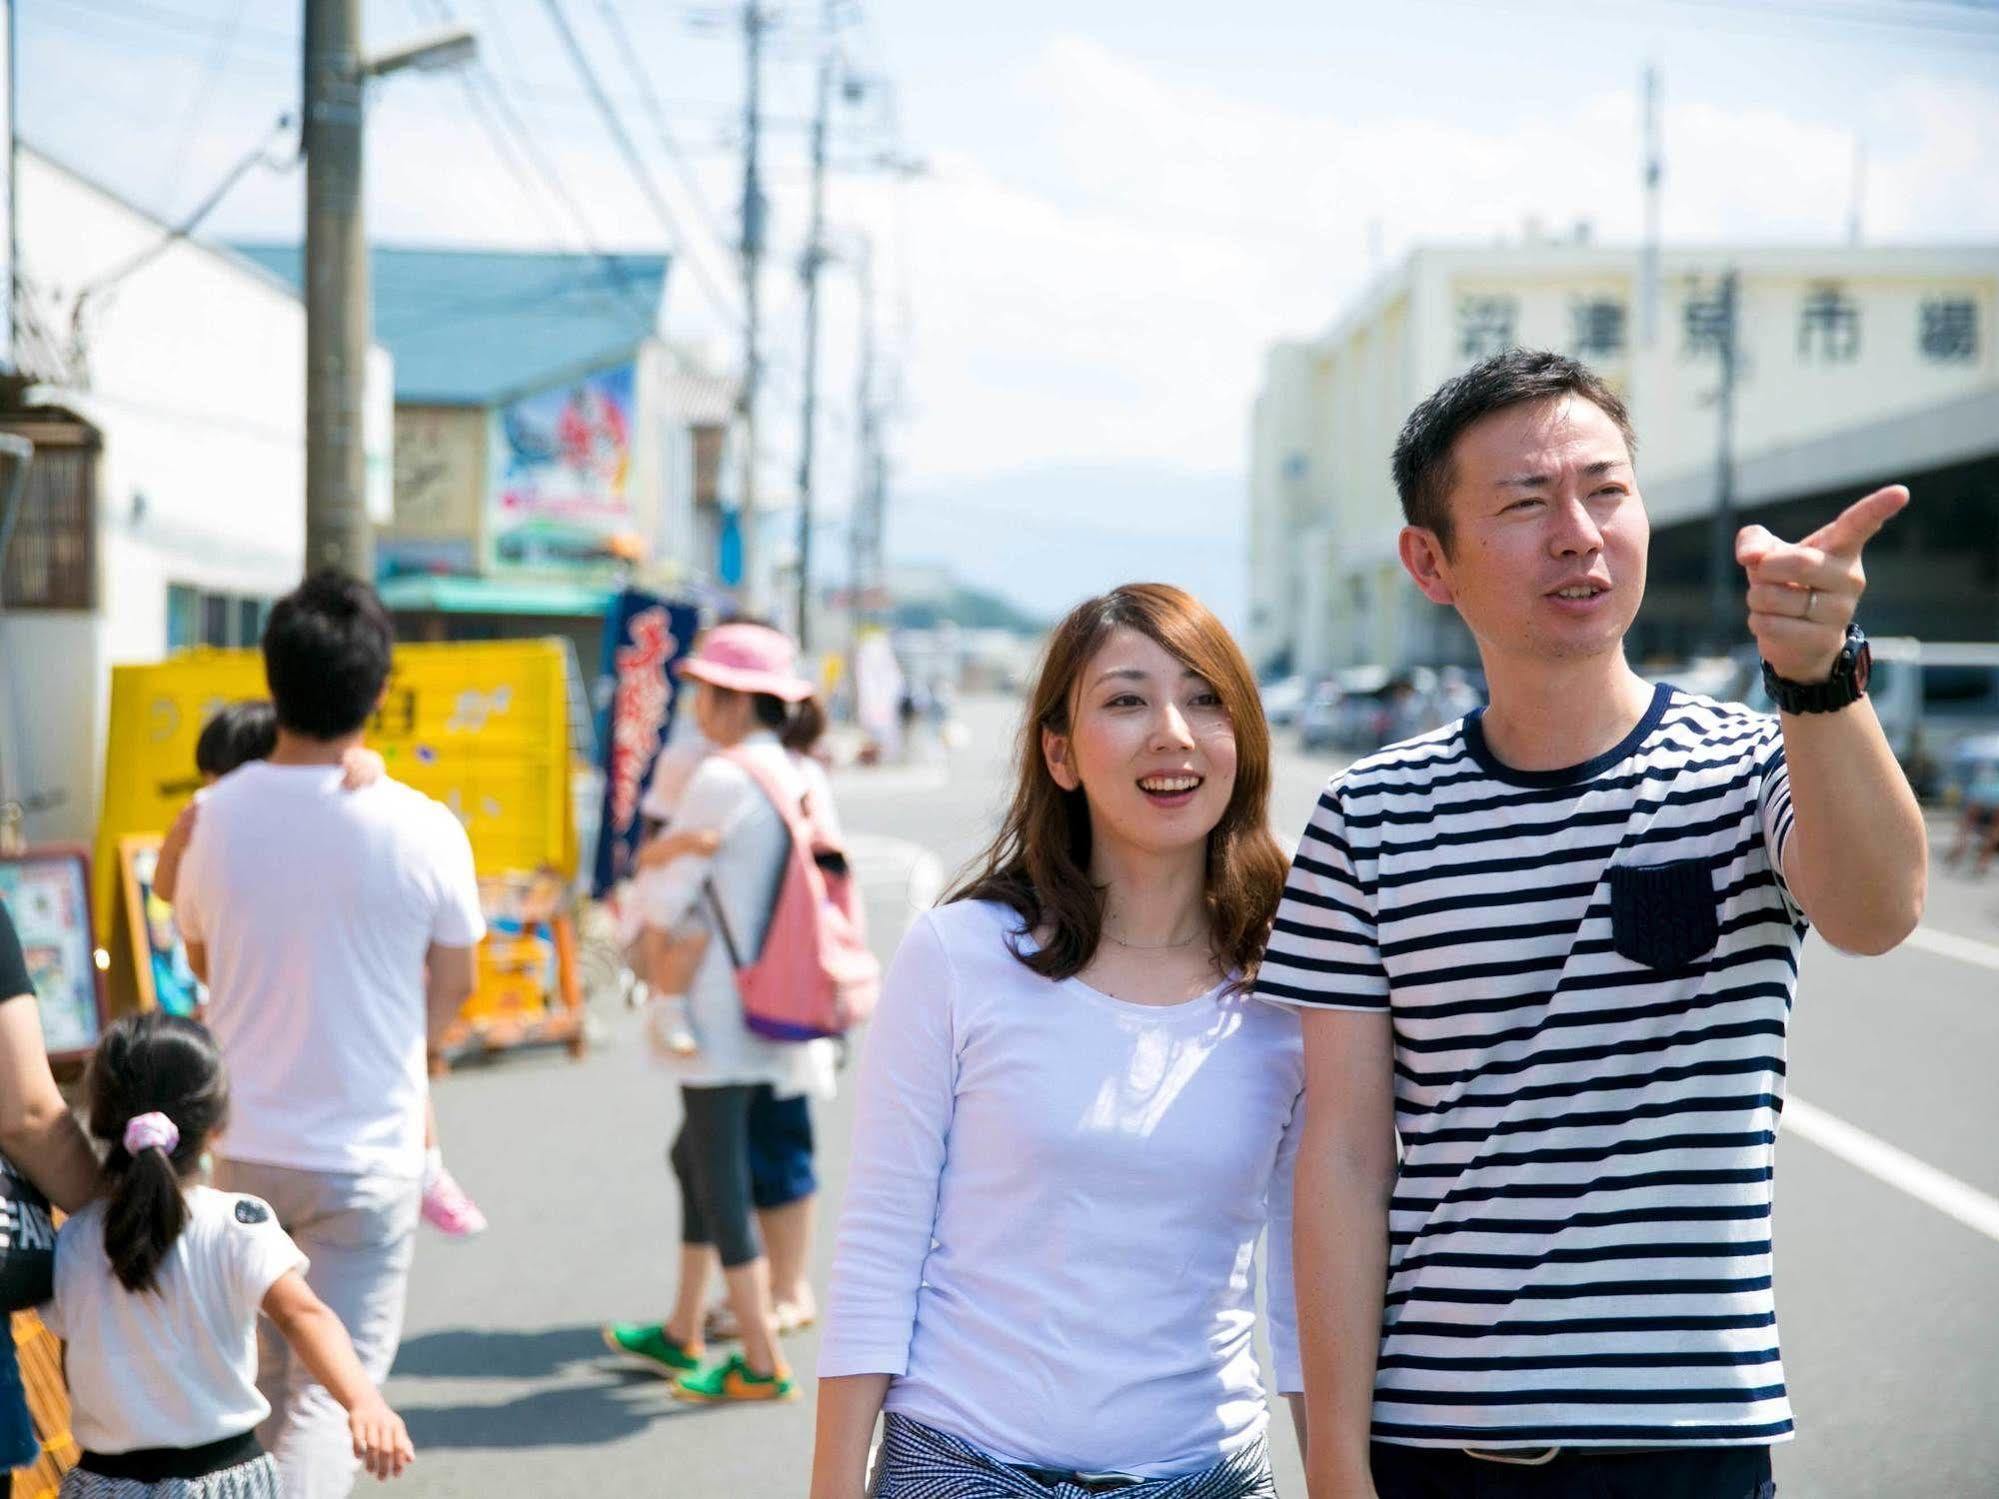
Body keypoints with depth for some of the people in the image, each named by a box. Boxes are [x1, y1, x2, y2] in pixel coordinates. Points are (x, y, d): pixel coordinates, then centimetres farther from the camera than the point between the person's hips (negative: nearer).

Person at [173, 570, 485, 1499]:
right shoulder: (421, 830, -14)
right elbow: (452, 987, 0)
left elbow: (201, 958, 9)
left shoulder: (218, 815, -8)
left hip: (238, 1145, 3)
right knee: (332, 1389, 0)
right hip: (366, 1155, -3)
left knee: (259, 1379, 22)